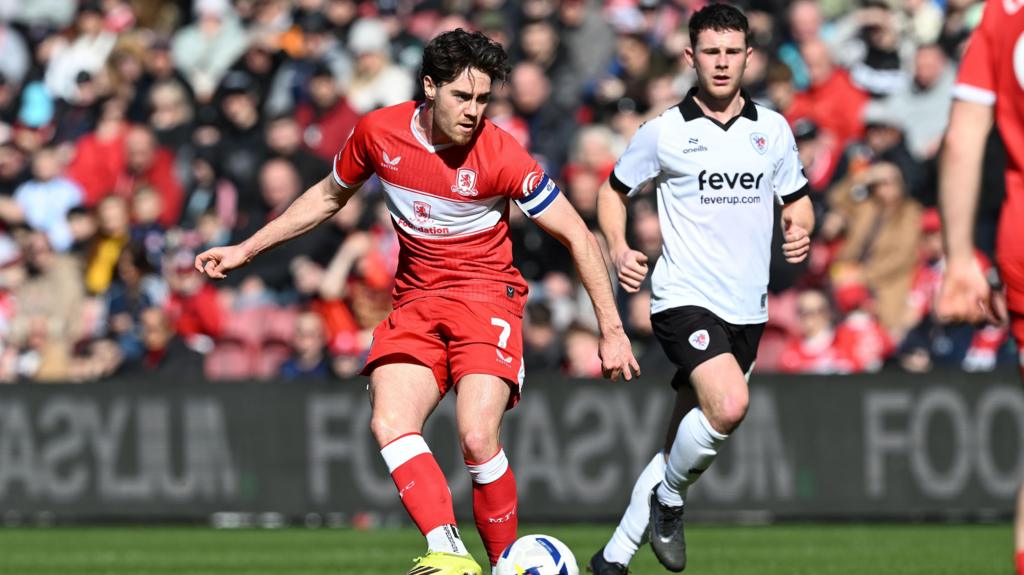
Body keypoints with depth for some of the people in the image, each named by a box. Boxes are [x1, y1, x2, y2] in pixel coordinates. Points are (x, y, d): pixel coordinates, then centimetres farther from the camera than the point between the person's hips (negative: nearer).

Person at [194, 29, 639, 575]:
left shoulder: (500, 155, -16)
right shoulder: (378, 132, -5)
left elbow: (577, 236, -8)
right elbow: (329, 196, 16)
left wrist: (611, 330, -9)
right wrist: (246, 250, 18)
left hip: (487, 298, -4)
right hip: (415, 301, 4)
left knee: (477, 436, -24)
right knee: (390, 424, -22)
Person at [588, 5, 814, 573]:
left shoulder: (773, 129, 8)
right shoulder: (665, 131, -2)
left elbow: (797, 200, 19)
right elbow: (614, 191, 10)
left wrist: (799, 229, -5)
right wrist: (618, 249, -7)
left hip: (747, 308, 5)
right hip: (684, 298, -5)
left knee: (682, 445, 9)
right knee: (728, 406, -29)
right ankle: (669, 501, -4)